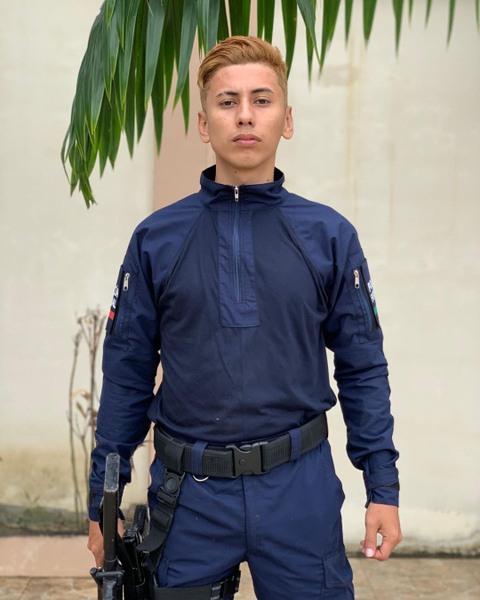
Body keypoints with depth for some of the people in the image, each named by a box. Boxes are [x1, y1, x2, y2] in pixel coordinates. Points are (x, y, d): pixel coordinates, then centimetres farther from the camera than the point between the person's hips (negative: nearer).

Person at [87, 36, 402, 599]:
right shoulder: (156, 239, 0)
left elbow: (363, 368, 3)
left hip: (300, 488, 0)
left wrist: (383, 488, 0)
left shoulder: (330, 236, -1)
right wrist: (102, 502, 4)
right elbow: (126, 374, 3)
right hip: (189, 491, 1)